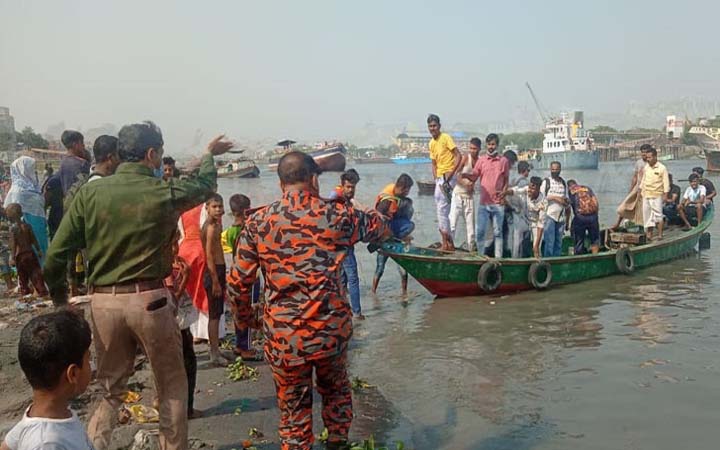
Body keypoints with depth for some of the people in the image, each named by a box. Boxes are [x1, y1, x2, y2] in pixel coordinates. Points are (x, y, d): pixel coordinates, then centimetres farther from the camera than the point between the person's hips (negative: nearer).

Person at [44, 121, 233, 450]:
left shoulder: (90, 192, -3)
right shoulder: (164, 193, -7)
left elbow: (56, 253, -2)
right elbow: (205, 186, 15)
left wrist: (57, 292, 16)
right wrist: (209, 154, 34)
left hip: (103, 301, 3)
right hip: (149, 300, -3)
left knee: (110, 389, 20)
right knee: (172, 385, 15)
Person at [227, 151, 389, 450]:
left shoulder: (258, 222, -4)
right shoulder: (337, 215, -4)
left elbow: (238, 283, -1)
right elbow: (378, 227, 16)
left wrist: (244, 315, 18)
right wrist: (379, 215, 40)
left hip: (284, 336, -1)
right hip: (331, 330, 1)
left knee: (294, 410, 16)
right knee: (336, 391, 28)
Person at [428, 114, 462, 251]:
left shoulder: (446, 138, -8)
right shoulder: (432, 143, 15)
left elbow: (458, 156, -13)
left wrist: (450, 173, -20)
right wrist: (436, 180, 7)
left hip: (448, 177, -8)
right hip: (439, 178, 8)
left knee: (442, 208, -12)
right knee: (442, 210, 9)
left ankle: (447, 243, -7)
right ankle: (448, 243, 15)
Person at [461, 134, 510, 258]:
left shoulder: (504, 161, 4)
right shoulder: (481, 159, 6)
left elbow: (506, 180, 9)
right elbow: (474, 176, 1)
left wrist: (504, 192, -9)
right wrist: (464, 175, -20)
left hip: (498, 203, -1)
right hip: (483, 203, 1)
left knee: (497, 232, 6)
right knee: (480, 232, 0)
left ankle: (498, 257, 13)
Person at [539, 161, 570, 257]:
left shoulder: (564, 183, 14)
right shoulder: (546, 182, 0)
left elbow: (566, 200, 19)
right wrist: (556, 198, -11)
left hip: (561, 217, 5)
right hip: (549, 216, -5)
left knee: (558, 242, 7)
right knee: (549, 241, -9)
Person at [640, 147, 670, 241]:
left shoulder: (662, 168, -7)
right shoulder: (646, 167, 9)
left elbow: (666, 182, -7)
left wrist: (665, 195, -12)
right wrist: (640, 190, 16)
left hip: (657, 195, -6)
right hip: (646, 195, 6)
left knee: (658, 215, -4)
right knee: (647, 214, 6)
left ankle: (660, 235, 1)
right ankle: (649, 234, 13)